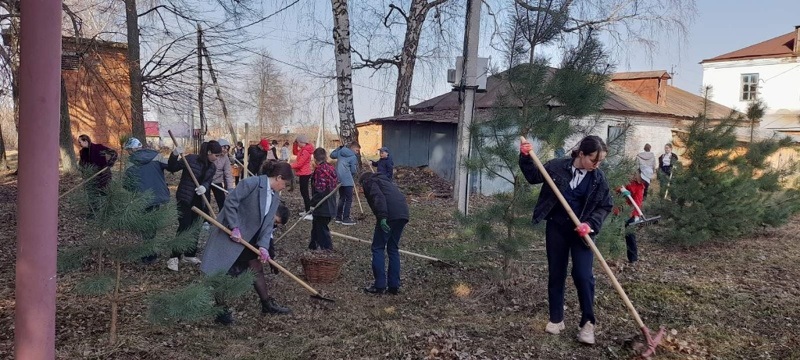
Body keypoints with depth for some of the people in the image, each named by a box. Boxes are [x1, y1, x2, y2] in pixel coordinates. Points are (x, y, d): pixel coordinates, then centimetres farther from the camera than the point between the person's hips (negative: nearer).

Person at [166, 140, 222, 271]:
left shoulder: (212, 168, 5)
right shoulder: (191, 159, -14)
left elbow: (208, 182, -6)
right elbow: (172, 168, -11)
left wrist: (204, 187, -29)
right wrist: (174, 155, -29)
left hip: (198, 201, 7)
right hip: (185, 199, -7)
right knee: (184, 227, -11)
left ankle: (190, 254, 27)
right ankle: (173, 258, -3)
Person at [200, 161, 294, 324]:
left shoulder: (275, 197, 5)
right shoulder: (252, 183, -20)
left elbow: (268, 223, 0)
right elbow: (230, 202, -22)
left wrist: (263, 246, -12)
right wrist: (235, 228, -23)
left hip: (249, 238, 8)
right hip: (230, 234, -8)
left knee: (257, 269, 14)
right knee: (224, 272, 0)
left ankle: (268, 305, 26)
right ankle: (221, 309, 13)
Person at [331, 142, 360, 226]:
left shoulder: (340, 152, 9)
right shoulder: (353, 157, -10)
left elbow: (332, 155, 27)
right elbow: (354, 171, -9)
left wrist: (339, 148, 32)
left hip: (339, 180, 8)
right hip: (348, 180, -8)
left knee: (342, 198, 16)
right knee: (349, 199, -2)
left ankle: (338, 218, 20)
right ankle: (346, 219, -4)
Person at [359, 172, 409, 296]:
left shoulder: (369, 182, 12)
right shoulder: (385, 182, 35)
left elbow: (378, 197, -9)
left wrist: (382, 217, -19)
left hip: (389, 215, -8)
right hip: (403, 214, 8)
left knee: (378, 248, 2)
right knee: (393, 249, 15)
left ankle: (379, 285, 0)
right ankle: (394, 286, 14)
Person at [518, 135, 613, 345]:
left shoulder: (599, 178, -6)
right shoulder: (557, 166, -8)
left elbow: (605, 206, 0)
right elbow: (534, 177, 4)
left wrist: (591, 223, -16)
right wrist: (526, 158, -12)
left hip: (581, 231, -1)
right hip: (556, 228, 1)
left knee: (583, 275, -7)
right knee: (556, 274, 9)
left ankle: (588, 322, 8)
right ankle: (556, 319, 22)